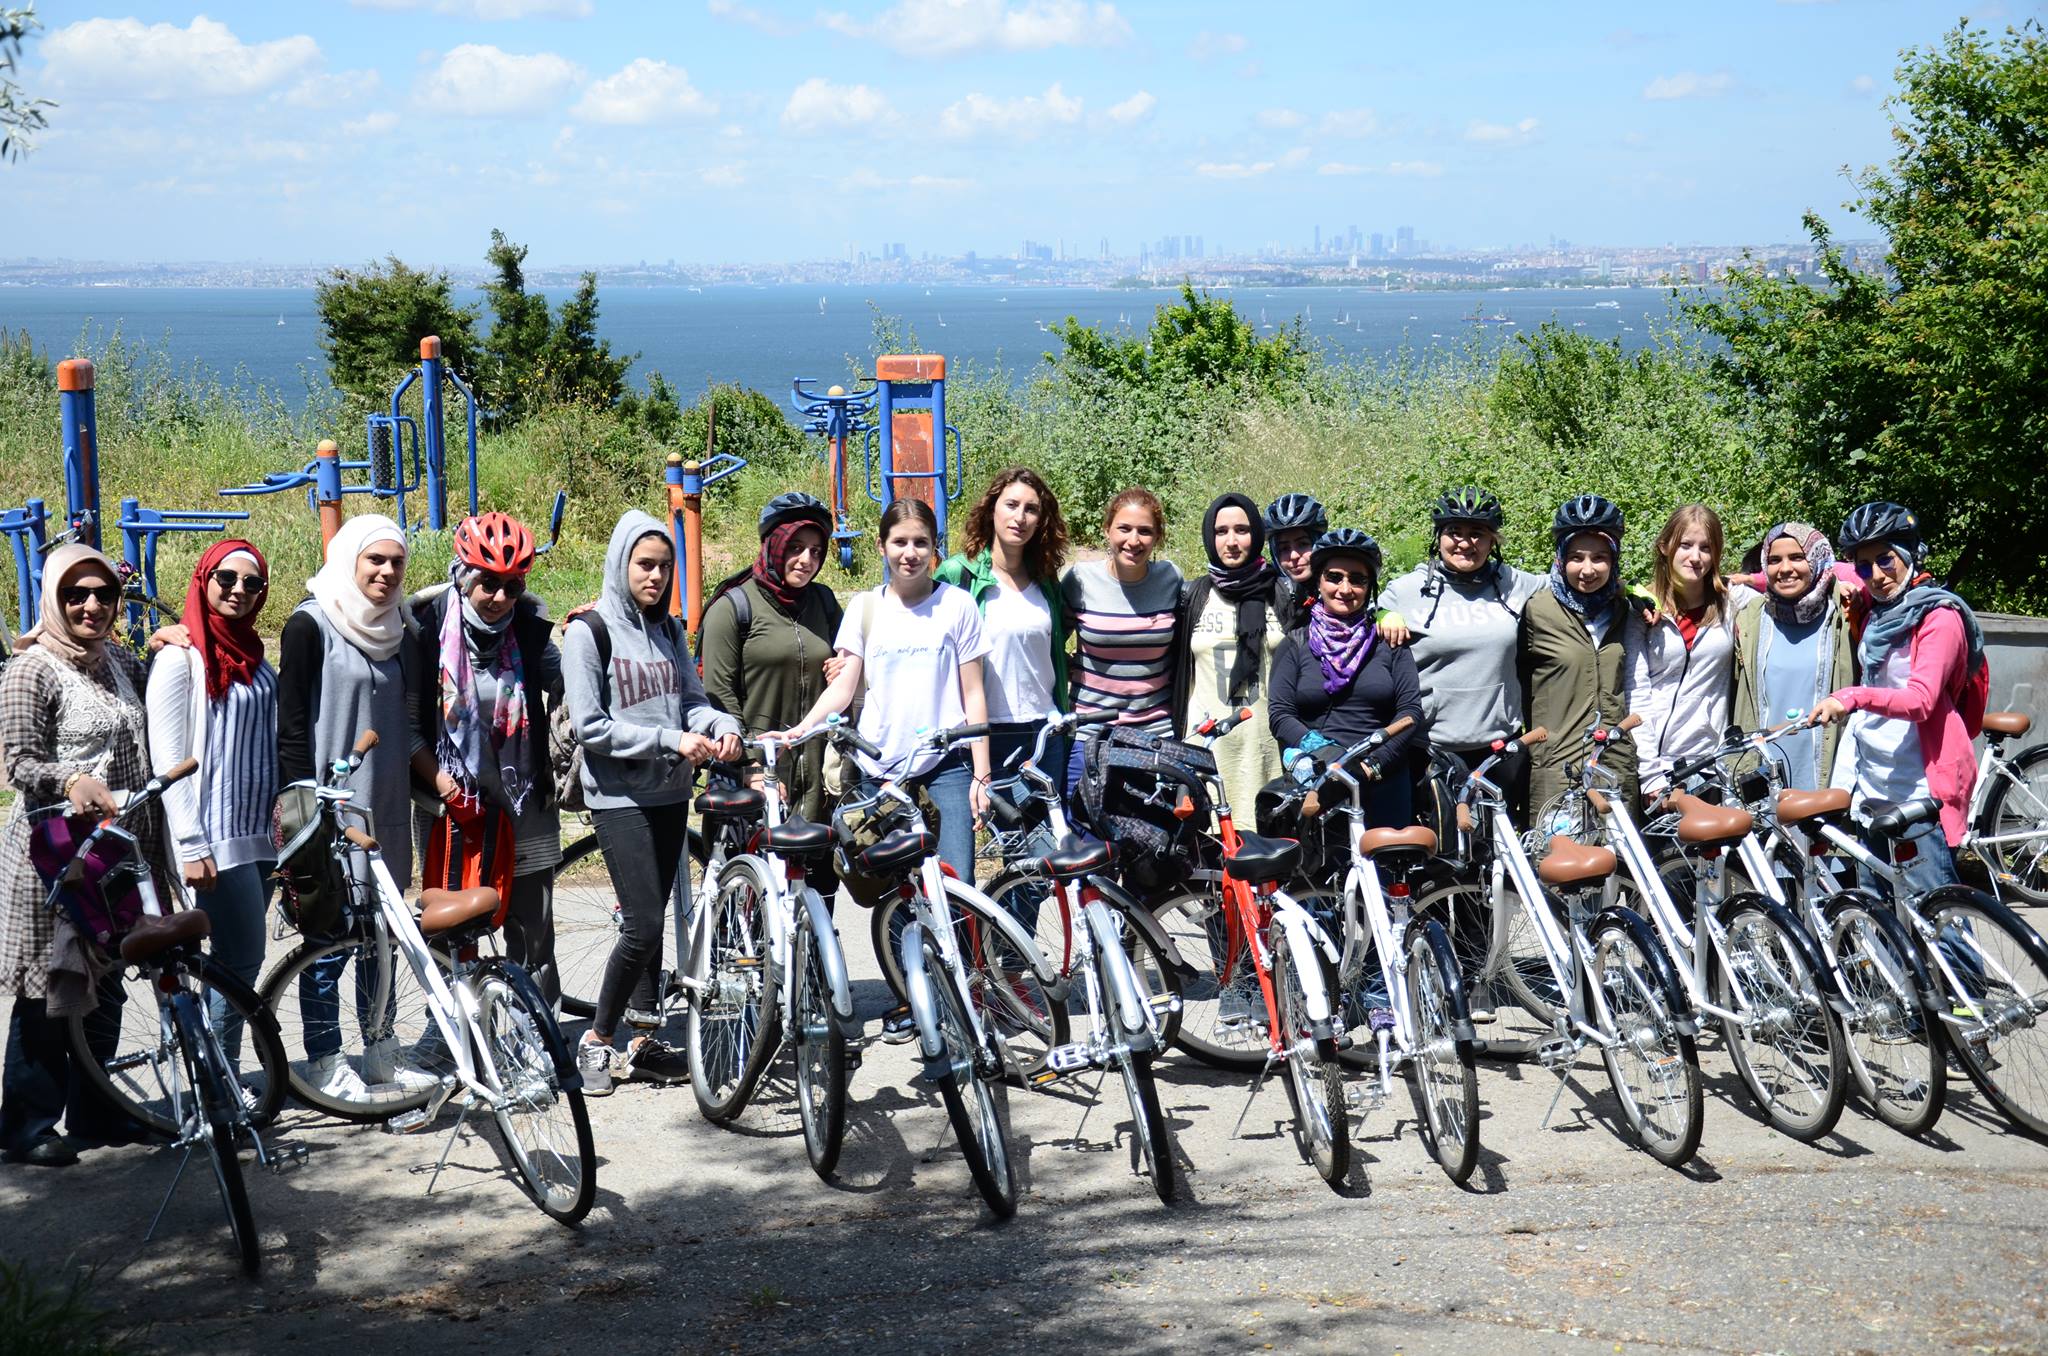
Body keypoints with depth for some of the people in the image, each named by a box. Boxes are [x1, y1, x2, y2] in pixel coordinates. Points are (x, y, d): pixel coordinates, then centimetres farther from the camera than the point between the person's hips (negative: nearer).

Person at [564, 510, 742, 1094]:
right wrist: (671, 741, -18)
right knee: (644, 925, -12)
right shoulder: (589, 631, -8)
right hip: (620, 798, -6)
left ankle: (644, 1042, 17)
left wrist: (723, 725, -10)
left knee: (650, 921, 9)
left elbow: (692, 700, 13)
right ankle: (597, 1039, 3)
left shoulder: (668, 630, 12)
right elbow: (590, 726, -13)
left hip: (669, 795, 6)